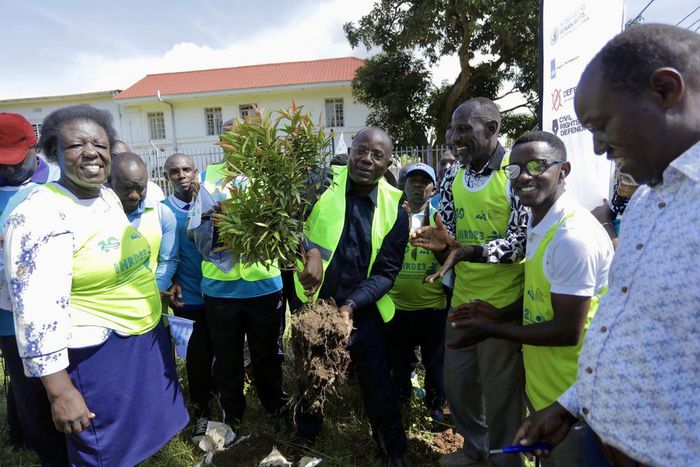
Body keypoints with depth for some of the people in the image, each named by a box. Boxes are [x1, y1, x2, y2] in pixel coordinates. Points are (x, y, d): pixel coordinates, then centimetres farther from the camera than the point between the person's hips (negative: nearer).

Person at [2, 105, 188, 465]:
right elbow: (36, 313, -24)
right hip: (98, 354, -7)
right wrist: (60, 391, -22)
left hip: (147, 338, 8)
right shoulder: (40, 216, -21)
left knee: (142, 436, 24)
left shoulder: (109, 197, 4)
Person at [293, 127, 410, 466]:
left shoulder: (394, 208, -5)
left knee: (377, 383, 15)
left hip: (363, 310, 1)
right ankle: (306, 440, 49)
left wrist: (351, 305, -20)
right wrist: (311, 250, -36)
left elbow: (386, 270, -8)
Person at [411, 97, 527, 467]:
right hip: (463, 298, 6)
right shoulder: (453, 175, 6)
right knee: (457, 381, 18)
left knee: (501, 390, 10)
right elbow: (446, 234, 8)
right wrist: (440, 245, -16)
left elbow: (522, 241, -17)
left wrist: (465, 250, -30)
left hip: (504, 302, -6)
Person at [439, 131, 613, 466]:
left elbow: (567, 332, -24)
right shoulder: (539, 223, 4)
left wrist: (491, 330, -16)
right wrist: (501, 315, 1)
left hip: (569, 400, -8)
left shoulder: (572, 237, -26)